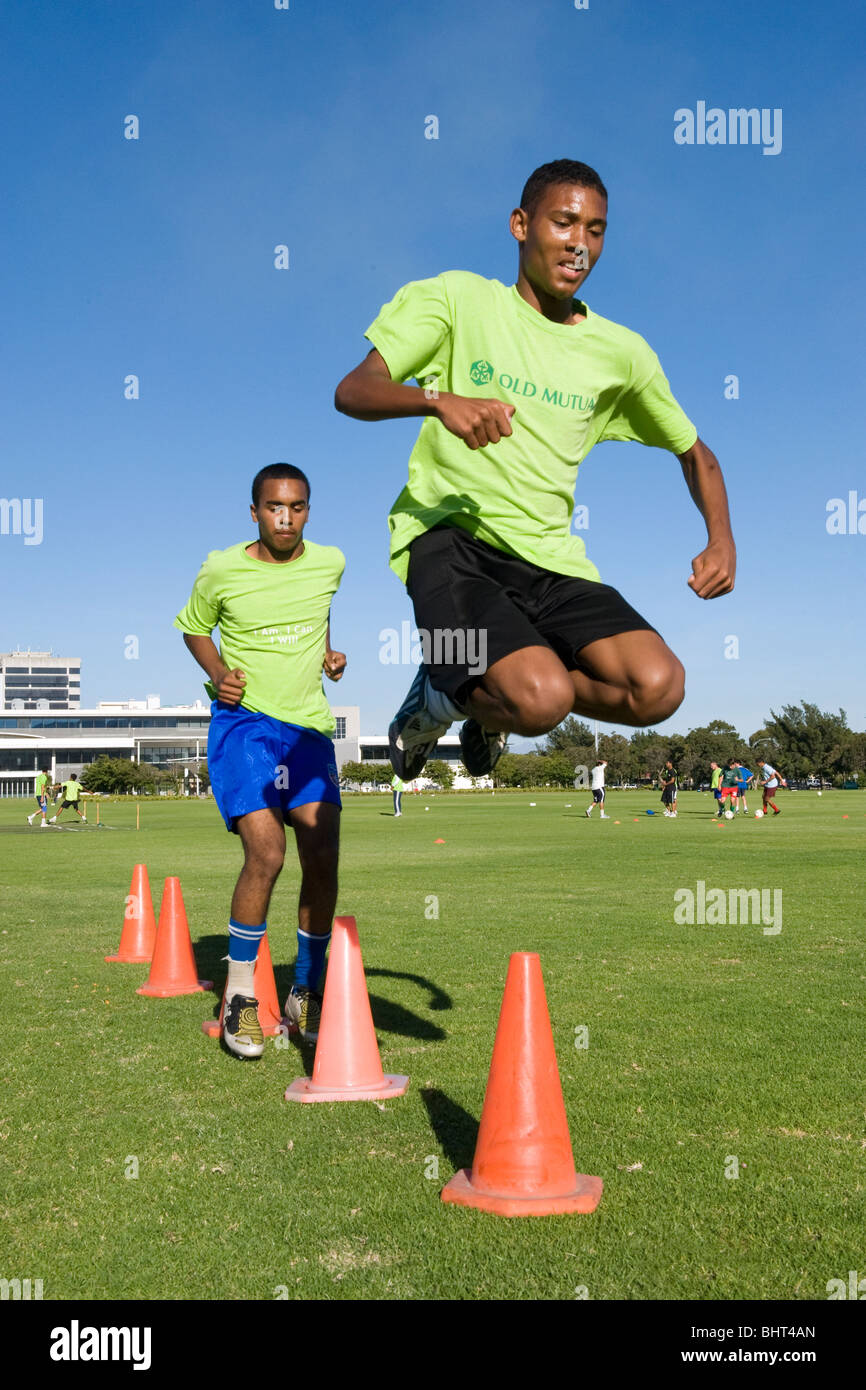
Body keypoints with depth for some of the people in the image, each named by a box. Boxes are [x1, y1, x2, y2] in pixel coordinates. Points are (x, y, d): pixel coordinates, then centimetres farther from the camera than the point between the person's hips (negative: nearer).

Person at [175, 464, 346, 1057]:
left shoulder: (330, 563, 1)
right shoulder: (221, 571, -7)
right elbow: (194, 628, 9)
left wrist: (329, 652, 9)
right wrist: (218, 672, -8)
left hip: (311, 724, 4)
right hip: (244, 721, -4)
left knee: (323, 861, -1)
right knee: (266, 853, -19)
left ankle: (306, 994, 17)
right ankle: (240, 997, -1)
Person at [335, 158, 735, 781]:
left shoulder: (620, 351, 13)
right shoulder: (458, 298, 4)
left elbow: (694, 453, 25)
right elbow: (352, 391, -6)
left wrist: (721, 541, 6)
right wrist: (440, 400, -26)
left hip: (553, 559, 5)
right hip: (451, 539, -4)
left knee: (658, 687, -19)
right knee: (542, 697, -29)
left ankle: (492, 698, 10)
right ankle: (440, 696, 8)